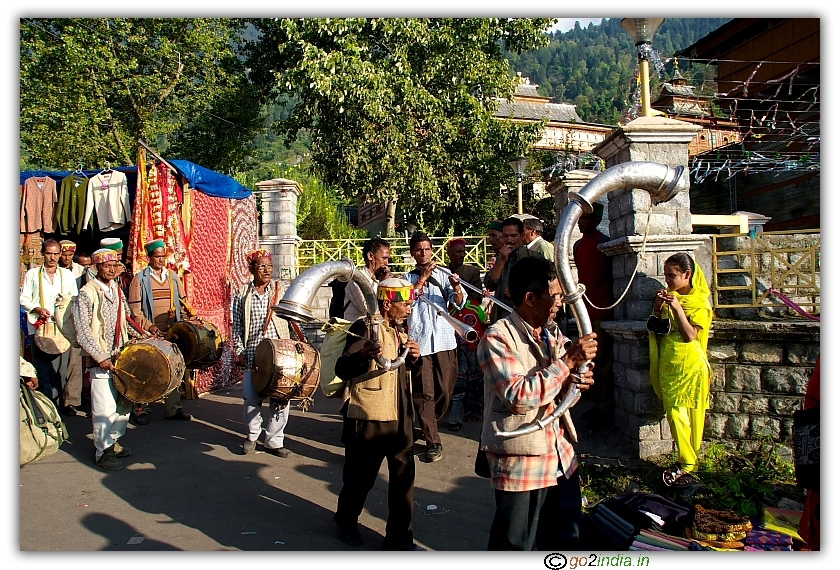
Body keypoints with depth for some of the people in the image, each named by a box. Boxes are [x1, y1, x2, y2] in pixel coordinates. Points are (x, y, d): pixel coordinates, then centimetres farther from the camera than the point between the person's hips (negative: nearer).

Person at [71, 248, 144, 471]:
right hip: (99, 358, -7)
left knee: (125, 400, 11)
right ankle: (104, 451, 7)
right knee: (105, 406, -6)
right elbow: (82, 331, -13)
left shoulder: (117, 291, 12)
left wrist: (138, 335, 8)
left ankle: (114, 440, 28)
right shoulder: (87, 294, -9)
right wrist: (101, 357, -18)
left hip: (121, 355, 7)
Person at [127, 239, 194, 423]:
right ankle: (141, 410, 15)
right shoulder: (140, 279, -2)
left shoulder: (173, 276, 11)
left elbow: (182, 302, 14)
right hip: (149, 335, -4)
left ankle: (173, 408, 17)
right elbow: (135, 308, -6)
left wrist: (193, 317, -1)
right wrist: (149, 326, -16)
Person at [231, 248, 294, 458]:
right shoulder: (241, 295, 6)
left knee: (281, 397, 0)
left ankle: (274, 441, 16)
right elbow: (237, 327, 7)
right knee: (251, 397, 0)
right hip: (252, 355, 0)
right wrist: (239, 351, -2)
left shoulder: (281, 290, 5)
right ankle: (252, 435, 26)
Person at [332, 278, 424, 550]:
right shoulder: (364, 327, -11)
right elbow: (342, 369, -18)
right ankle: (346, 521, 36)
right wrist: (363, 355, -38)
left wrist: (414, 356, 2)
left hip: (400, 416, 7)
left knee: (404, 477, 6)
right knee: (361, 476, 9)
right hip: (368, 417, -6)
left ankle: (400, 537, 19)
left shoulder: (399, 330, 13)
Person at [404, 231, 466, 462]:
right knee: (424, 393, -2)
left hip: (444, 340, 2)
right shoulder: (408, 277, 10)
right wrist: (422, 278, -13)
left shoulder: (443, 275, 11)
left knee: (445, 391, 6)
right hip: (419, 341, -1)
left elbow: (459, 303, -3)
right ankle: (433, 441, 7)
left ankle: (427, 425, 32)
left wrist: (456, 288, -24)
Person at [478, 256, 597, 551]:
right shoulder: (497, 338, -16)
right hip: (521, 464, -7)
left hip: (559, 456, 7)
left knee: (566, 539, 18)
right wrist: (568, 361, -24)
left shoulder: (553, 334, 8)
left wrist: (575, 383, -7)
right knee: (515, 548, 8)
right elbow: (519, 397, -28)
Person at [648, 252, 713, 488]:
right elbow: (654, 329, 9)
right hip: (668, 364, 5)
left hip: (690, 365, -5)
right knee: (674, 413, 2)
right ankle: (686, 462, 10)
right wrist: (657, 307, -6)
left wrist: (677, 307, -21)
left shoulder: (699, 302, -5)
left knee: (691, 415, 1)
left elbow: (690, 336, -15)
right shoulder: (668, 295, 9)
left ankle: (688, 465, 8)